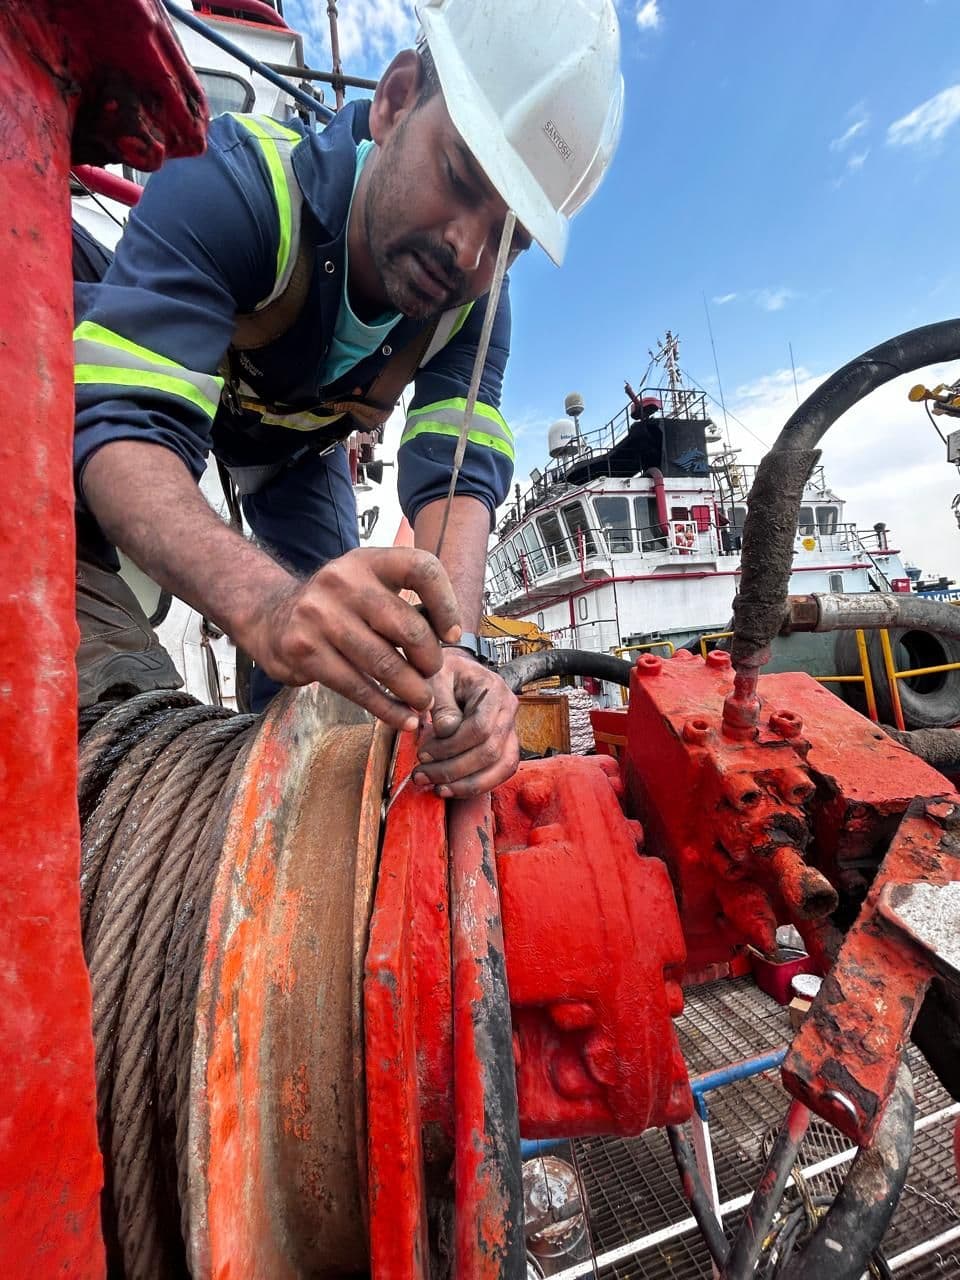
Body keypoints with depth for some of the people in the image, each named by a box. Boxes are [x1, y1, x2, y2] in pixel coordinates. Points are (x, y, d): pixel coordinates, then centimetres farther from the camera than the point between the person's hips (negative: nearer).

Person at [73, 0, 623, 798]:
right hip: (119, 394, -3)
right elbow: (124, 427, -45)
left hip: (297, 436, 4)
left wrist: (452, 650, -54)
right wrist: (265, 601, -66)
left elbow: (457, 476, -35)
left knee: (336, 633, -3)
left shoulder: (473, 306, -24)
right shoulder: (237, 182, -37)